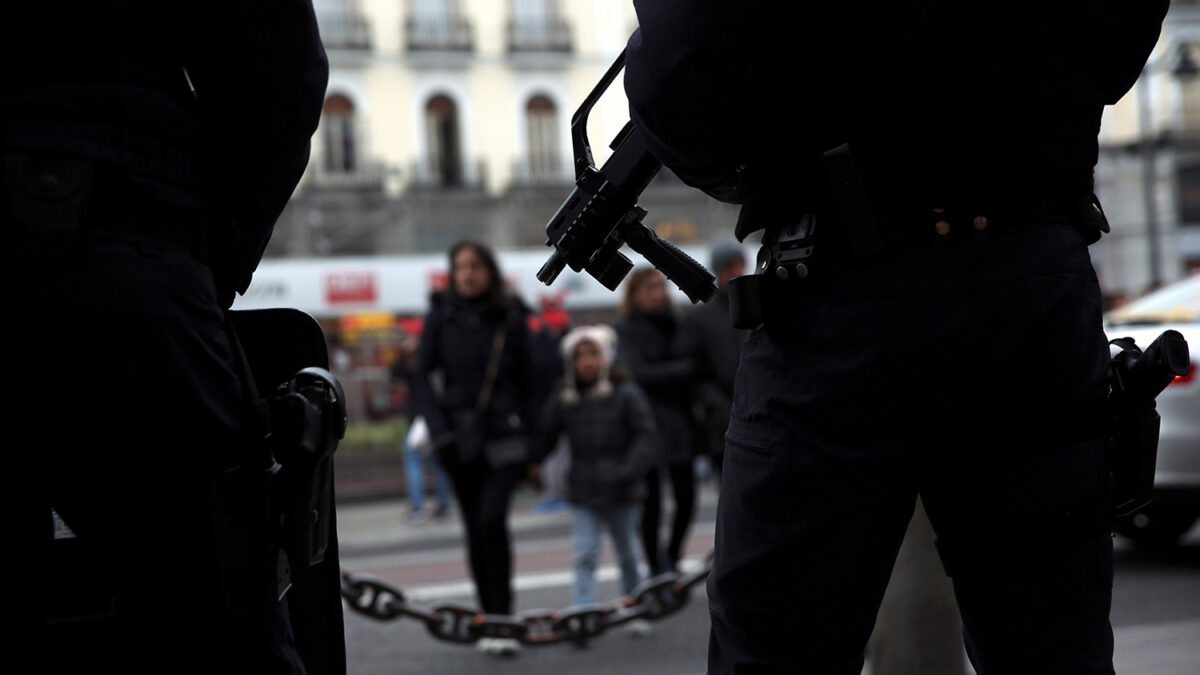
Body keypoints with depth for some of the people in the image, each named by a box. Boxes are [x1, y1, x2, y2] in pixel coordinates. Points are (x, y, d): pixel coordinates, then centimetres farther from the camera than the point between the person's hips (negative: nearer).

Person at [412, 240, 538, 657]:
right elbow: (424, 377, 3)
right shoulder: (441, 317, 5)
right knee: (474, 528, 7)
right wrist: (439, 430, -8)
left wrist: (533, 442, 2)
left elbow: (527, 382, 6)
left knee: (492, 519, -17)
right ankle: (490, 621, 17)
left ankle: (502, 619, -11)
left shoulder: (511, 318, 3)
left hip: (504, 435, -2)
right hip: (460, 436, 2)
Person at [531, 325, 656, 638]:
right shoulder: (563, 402, 0)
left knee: (627, 555, 13)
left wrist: (629, 471, -19)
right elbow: (543, 439, 3)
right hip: (583, 495, 1)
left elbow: (645, 437, -8)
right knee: (585, 556, -6)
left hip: (621, 493, -1)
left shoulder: (626, 395, -6)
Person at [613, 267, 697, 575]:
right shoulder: (626, 329, -4)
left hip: (678, 419, 5)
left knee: (686, 494, 3)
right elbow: (638, 374, -15)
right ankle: (657, 567, 9)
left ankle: (671, 560, 22)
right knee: (652, 498, -3)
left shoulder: (671, 321, 12)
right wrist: (685, 368, -18)